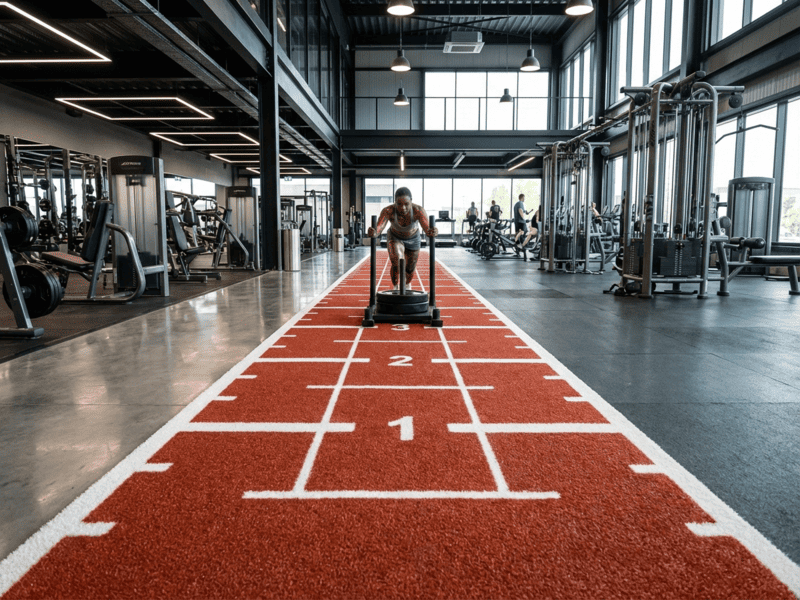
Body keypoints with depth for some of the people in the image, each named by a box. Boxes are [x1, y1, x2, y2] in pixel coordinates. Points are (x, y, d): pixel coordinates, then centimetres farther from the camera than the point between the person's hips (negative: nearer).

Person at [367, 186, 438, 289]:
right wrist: (373, 233, -71)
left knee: (410, 270, 15)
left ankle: (406, 285, 51)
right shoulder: (387, 211, -38)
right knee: (396, 263, -28)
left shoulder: (419, 210, -38)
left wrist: (433, 232, -72)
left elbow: (428, 230, -49)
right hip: (395, 239, -1)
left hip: (413, 239, 1)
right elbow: (378, 230, -48)